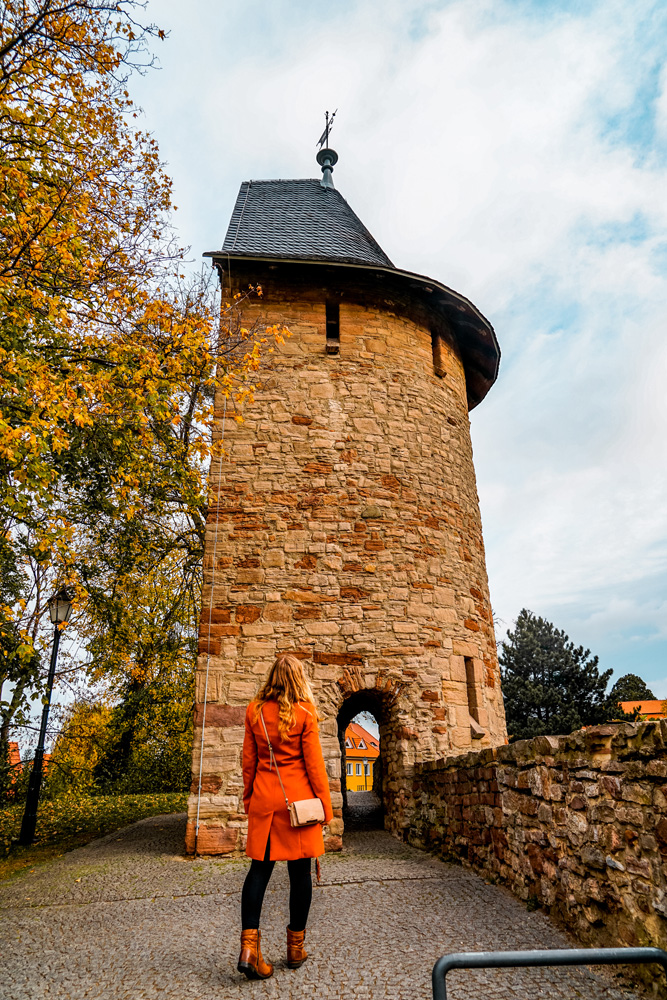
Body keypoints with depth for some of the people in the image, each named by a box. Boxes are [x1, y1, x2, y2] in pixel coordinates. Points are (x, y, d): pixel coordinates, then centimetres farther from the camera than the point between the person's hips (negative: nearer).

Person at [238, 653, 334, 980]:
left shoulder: (255, 710, 0)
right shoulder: (304, 712, -9)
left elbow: (248, 759, 5)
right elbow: (314, 763, -7)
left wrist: (248, 796, 16)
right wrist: (325, 805, 2)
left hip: (263, 797, 3)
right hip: (298, 799, -3)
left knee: (259, 868, 10)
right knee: (300, 871, 9)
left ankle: (248, 945, 1)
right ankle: (295, 948, 21)